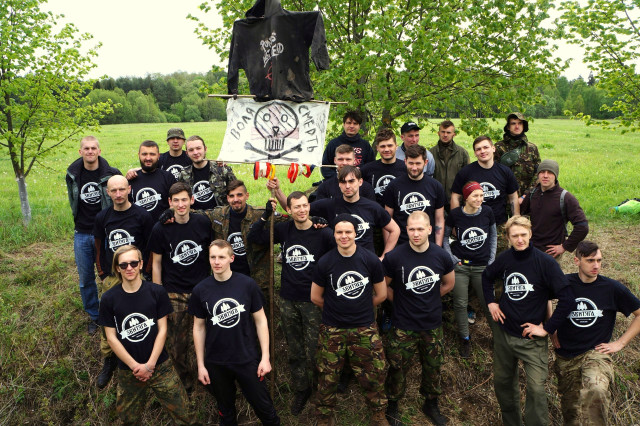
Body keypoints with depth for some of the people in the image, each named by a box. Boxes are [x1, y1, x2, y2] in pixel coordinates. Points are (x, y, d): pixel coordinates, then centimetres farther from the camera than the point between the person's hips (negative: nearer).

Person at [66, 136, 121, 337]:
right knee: (85, 279, 11)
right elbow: (74, 203, 16)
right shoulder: (72, 174, 1)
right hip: (81, 234, 4)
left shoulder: (111, 173, -9)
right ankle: (94, 317, 28)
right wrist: (80, 222, 13)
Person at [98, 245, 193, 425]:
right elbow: (111, 337, -3)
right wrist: (135, 366, -9)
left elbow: (162, 330, -4)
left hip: (160, 366, -1)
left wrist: (150, 365, -11)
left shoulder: (157, 292, -6)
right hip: (128, 370, 1)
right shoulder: (109, 299, -4)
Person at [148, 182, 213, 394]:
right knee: (177, 345, 6)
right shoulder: (161, 229, -7)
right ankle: (186, 383, 29)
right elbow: (156, 264, 1)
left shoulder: (203, 223, -3)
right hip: (174, 294, -1)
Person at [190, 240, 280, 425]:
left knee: (263, 407, 9)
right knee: (226, 410, 18)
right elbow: (199, 327, 3)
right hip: (215, 363, 1)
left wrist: (265, 357, -6)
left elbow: (260, 320, -3)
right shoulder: (201, 290, -5)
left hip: (248, 360, -1)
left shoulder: (247, 285, -9)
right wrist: (201, 365, 3)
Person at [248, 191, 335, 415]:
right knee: (294, 352, 16)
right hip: (288, 300, 4)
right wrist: (265, 217, -5)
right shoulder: (284, 230, 1)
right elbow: (254, 237, 7)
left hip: (313, 300, -4)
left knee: (313, 352, 1)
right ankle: (300, 391, 33)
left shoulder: (322, 233, -12)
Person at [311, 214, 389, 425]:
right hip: (332, 330, 0)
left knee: (374, 375, 7)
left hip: (365, 329, 0)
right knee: (327, 377, 8)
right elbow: (316, 297, 5)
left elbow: (381, 294, 6)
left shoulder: (370, 260, -7)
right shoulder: (325, 262, -8)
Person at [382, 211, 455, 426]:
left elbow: (449, 283, 12)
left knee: (433, 368, 18)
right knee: (399, 368, 9)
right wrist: (401, 301, -1)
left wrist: (429, 299, 9)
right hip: (404, 327, -3)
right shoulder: (395, 257, -16)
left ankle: (431, 405, 42)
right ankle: (392, 407, 32)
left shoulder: (441, 256, -7)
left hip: (433, 325, 3)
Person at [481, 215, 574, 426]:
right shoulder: (505, 258, -1)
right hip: (503, 333, 5)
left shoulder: (545, 262, -15)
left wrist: (547, 328, -16)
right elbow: (487, 276, 20)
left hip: (531, 338, -5)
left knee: (536, 388, -8)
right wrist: (490, 302, 9)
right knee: (502, 382, 17)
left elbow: (566, 298, -18)